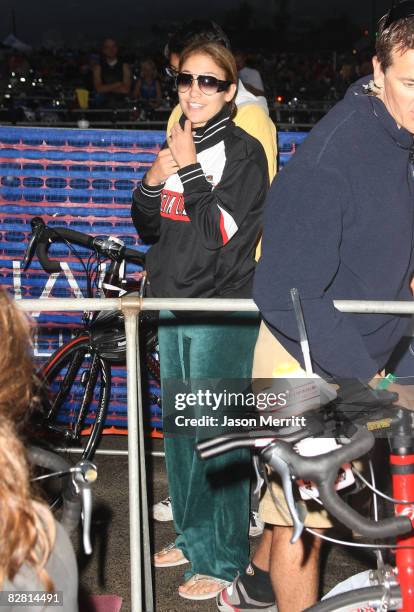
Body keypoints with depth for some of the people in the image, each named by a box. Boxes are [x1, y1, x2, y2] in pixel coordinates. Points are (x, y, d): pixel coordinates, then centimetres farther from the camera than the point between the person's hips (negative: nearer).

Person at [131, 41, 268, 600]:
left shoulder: (244, 153, -10)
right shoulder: (177, 145, 11)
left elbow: (220, 233, -19)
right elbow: (148, 229, 14)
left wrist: (190, 169, -20)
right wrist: (152, 183, -4)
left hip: (222, 312, -7)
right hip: (173, 306, 8)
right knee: (178, 429, 16)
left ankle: (224, 560, 10)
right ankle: (193, 537, 32)